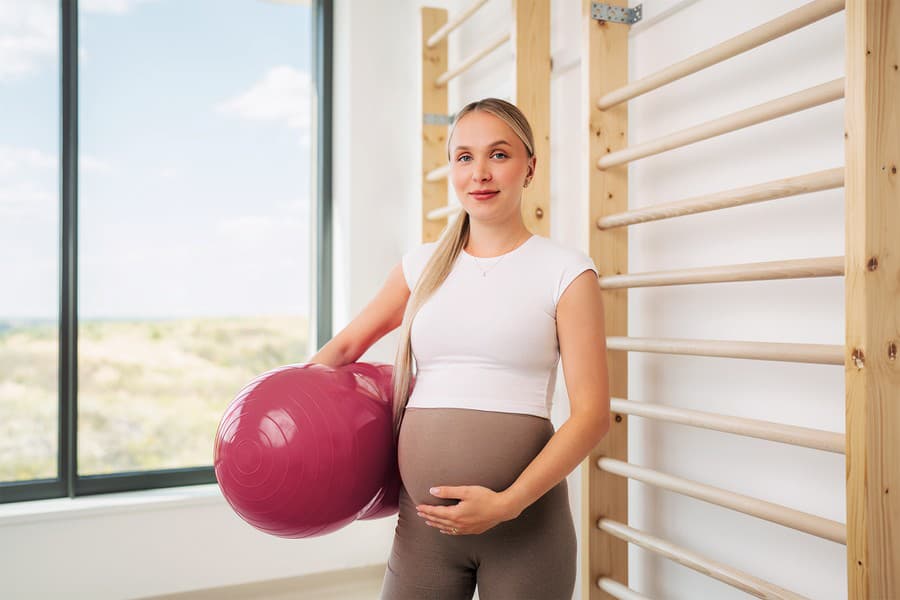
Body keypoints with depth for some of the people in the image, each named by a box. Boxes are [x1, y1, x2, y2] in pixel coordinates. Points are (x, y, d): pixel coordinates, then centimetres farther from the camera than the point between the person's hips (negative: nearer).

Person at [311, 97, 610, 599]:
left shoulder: (566, 270, -4)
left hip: (526, 523, -2)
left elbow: (592, 414, -8)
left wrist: (507, 503, -16)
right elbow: (348, 343, 18)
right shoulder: (422, 265, 7)